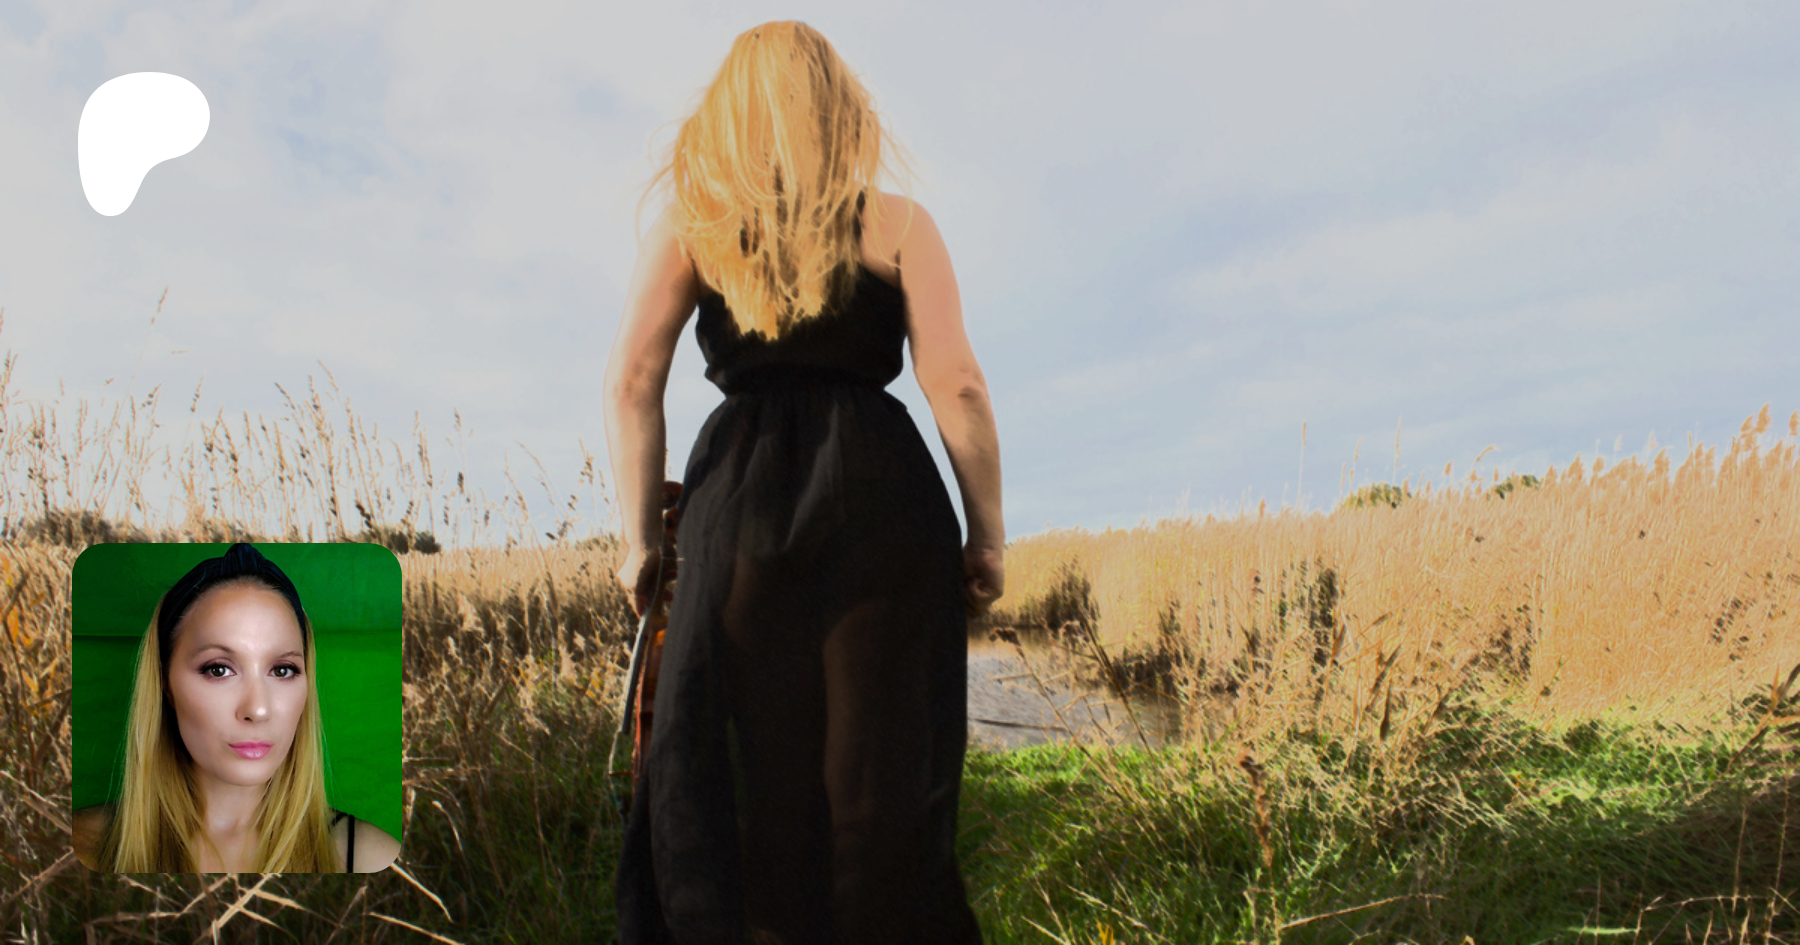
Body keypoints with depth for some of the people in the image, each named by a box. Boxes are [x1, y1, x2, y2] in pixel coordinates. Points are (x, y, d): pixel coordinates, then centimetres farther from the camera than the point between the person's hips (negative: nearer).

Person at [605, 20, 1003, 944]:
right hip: (884, 496, 0)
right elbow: (956, 386, -2)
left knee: (742, 770, 7)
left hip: (743, 498, 1)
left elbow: (630, 384, 1)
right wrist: (986, 533, 5)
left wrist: (640, 538, 6)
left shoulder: (689, 224, 10)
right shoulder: (897, 223, 7)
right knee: (882, 770, 5)